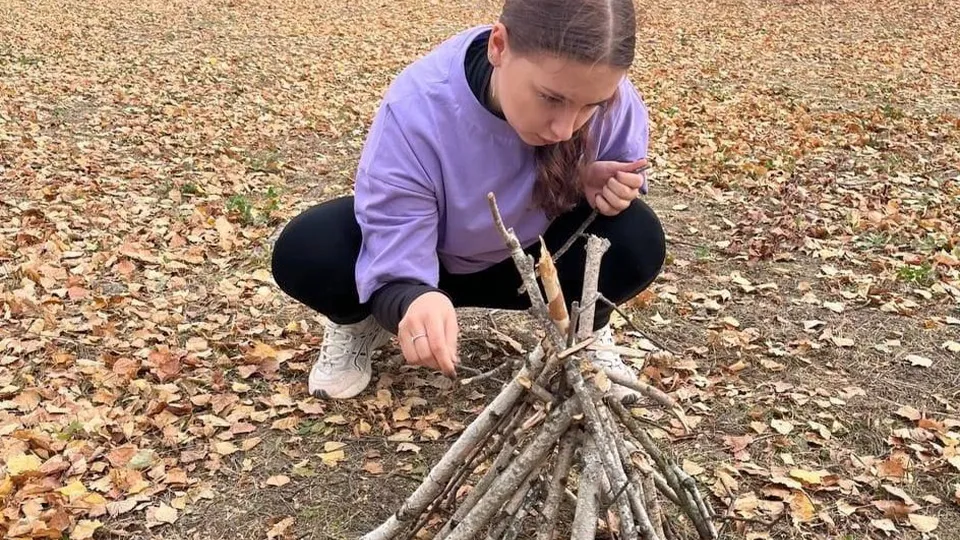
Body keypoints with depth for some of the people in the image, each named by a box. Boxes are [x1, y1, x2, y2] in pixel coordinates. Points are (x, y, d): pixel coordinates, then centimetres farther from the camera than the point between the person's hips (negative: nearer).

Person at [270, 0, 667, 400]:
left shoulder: (610, 99, -28)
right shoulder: (418, 109, -37)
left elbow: (624, 169, -3)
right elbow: (395, 267, -35)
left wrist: (598, 183, -30)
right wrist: (412, 304, -61)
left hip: (533, 258, 2)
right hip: (424, 263, -1)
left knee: (637, 241, -29)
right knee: (304, 253, -31)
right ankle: (358, 326, 5)